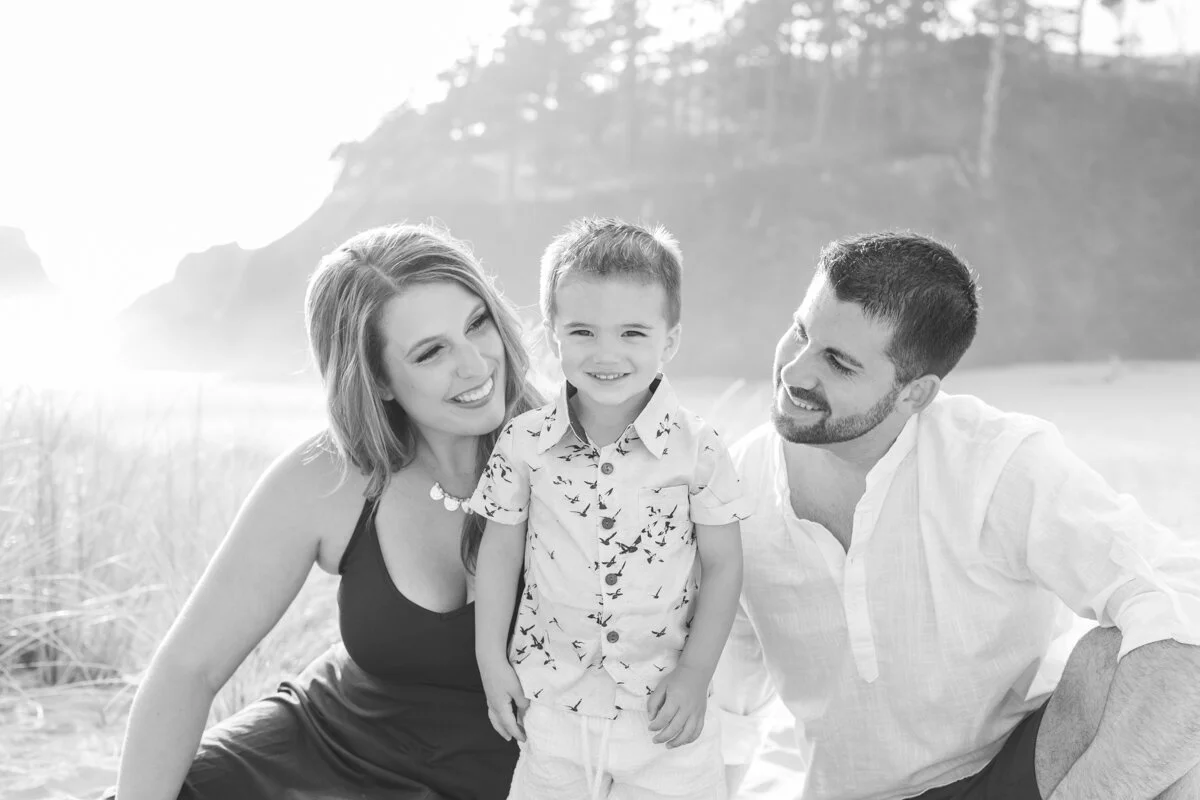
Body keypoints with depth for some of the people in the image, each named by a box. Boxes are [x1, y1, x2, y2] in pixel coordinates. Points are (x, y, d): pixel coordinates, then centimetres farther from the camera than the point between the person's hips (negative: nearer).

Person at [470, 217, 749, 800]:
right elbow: (501, 550, 4)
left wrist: (695, 673, -6)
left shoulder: (697, 450, -12)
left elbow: (722, 566, -4)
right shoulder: (523, 444, -8)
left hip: (663, 700, -1)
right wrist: (492, 659, 4)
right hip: (552, 697, 1)